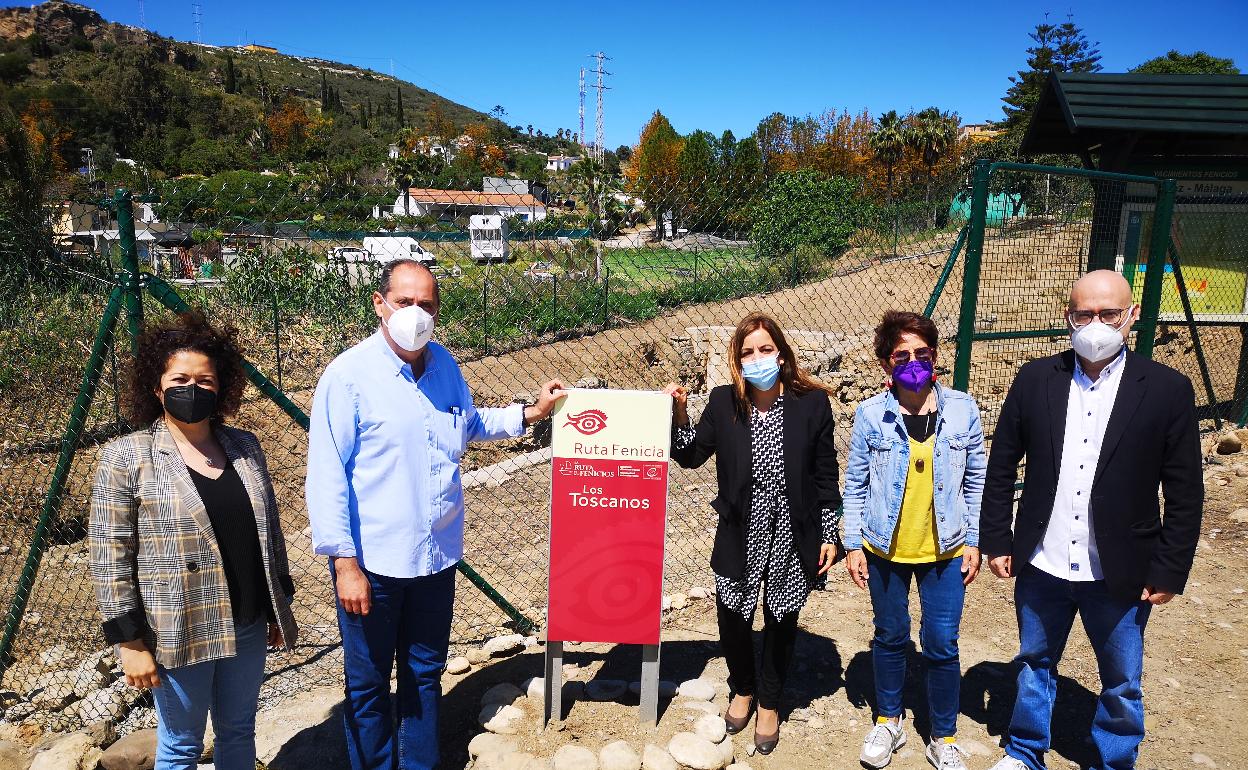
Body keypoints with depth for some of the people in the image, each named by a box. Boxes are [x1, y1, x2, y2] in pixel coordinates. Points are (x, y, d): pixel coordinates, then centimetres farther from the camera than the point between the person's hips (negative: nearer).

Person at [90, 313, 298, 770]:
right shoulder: (126, 456, -9)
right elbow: (109, 555, -9)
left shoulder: (245, 447, 3)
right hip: (179, 632, -4)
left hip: (248, 625, 4)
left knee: (239, 732, 19)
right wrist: (129, 640, -11)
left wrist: (280, 605, 11)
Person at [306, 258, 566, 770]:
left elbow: (470, 425, 22)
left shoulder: (444, 365, 3)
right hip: (372, 562, -5)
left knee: (425, 673, 21)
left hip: (436, 555, 6)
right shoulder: (349, 374, -15)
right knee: (368, 683, 13)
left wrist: (530, 414, 12)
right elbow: (326, 475, -16)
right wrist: (344, 563, -18)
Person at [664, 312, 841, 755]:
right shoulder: (723, 403, -5)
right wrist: (678, 415, -11)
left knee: (781, 621, 14)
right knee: (732, 621, 9)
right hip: (741, 537, 1)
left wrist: (828, 536, 0)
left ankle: (769, 703, 40)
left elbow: (825, 475, -1)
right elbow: (691, 456, 6)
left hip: (793, 536, -1)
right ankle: (743, 690, 41)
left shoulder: (812, 402, -8)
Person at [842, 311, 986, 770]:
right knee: (890, 638, 15)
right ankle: (888, 722, 35)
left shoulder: (962, 410, -5)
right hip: (885, 550, 0)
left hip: (945, 551, 0)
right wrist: (852, 545, -3)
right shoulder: (871, 415, -9)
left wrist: (974, 541, 2)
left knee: (941, 646, 5)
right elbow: (855, 486, -2)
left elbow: (977, 482, 4)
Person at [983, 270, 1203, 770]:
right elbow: (1001, 469, 1)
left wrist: (1170, 572, -6)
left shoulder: (1167, 390, -8)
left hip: (1121, 575, -1)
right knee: (1034, 666, 20)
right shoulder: (1035, 380, -4)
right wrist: (997, 541, 1)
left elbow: (1185, 494, -5)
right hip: (1041, 565, 2)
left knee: (1122, 685, 17)